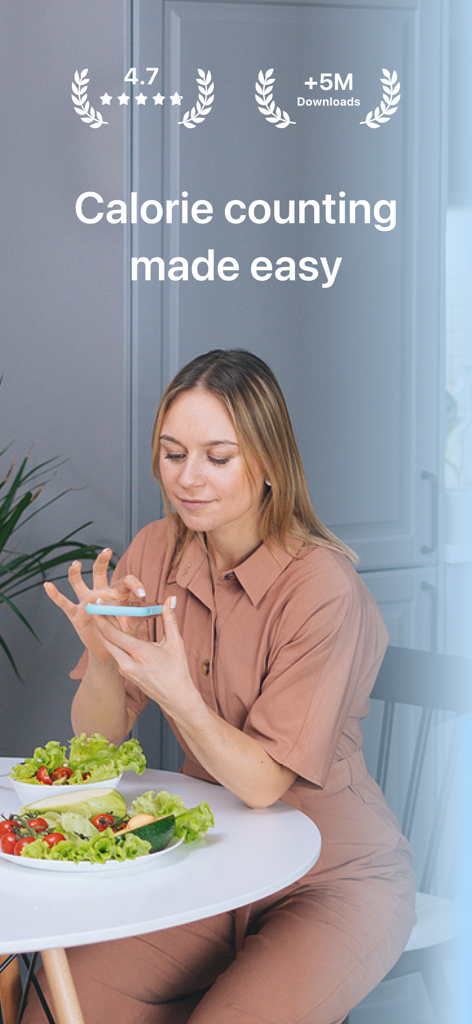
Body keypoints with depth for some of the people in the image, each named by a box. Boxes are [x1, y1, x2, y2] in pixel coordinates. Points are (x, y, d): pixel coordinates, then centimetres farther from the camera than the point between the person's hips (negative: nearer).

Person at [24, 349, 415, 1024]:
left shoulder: (321, 586, -19)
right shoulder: (158, 552, -2)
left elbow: (263, 781, -18)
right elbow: (98, 743, 0)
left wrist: (178, 695, -35)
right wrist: (104, 655, -20)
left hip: (335, 883, -4)